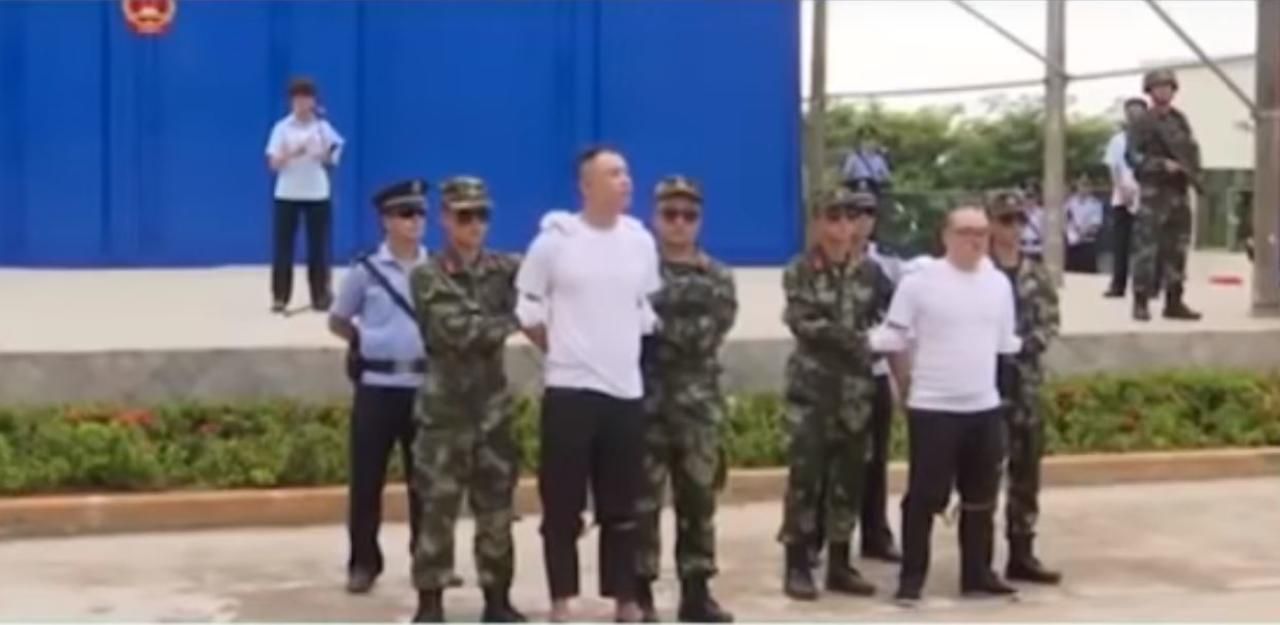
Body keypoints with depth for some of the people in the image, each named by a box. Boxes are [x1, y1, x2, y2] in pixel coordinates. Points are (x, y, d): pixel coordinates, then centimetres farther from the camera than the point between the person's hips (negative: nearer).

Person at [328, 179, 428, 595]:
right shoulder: (366, 271, -1)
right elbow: (337, 321, 9)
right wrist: (368, 341, -1)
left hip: (425, 386, 2)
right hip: (377, 386, -2)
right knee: (367, 478, 2)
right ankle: (363, 562, 12)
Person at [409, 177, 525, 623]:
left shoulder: (505, 269, 6)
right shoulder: (428, 278, -5)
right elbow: (462, 332, -17)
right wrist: (513, 320, -11)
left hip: (494, 405, 3)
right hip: (446, 406, -3)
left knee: (496, 507, 9)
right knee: (438, 507, -1)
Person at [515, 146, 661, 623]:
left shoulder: (641, 240, 6)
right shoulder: (554, 239, -5)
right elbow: (527, 308, 1)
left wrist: (626, 350, 13)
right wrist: (559, 348, 3)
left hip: (626, 388, 3)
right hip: (569, 387, -3)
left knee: (622, 503, 8)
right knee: (563, 502, 1)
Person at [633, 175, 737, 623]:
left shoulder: (718, 279, 10)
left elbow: (707, 335, -6)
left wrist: (658, 325, -13)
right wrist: (683, 334, -16)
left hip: (699, 402, 3)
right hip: (647, 399, -3)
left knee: (699, 497, 8)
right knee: (644, 499, -1)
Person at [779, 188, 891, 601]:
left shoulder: (869, 270, 7)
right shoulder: (800, 270, -3)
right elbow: (803, 321, -13)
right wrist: (853, 336, -17)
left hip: (856, 386, 4)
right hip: (812, 386, -3)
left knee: (849, 477, 7)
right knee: (805, 475, -4)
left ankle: (839, 564, 16)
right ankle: (798, 565, 3)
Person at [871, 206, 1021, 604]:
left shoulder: (999, 283, 6)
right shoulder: (919, 282, -10)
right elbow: (892, 339, -6)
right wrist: (905, 383, -3)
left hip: (985, 407, 5)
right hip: (933, 407, -5)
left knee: (981, 496, 12)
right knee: (925, 496, -1)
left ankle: (977, 572, 24)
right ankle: (911, 577, 7)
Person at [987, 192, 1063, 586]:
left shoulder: (1036, 275, 9)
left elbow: (1051, 321, 5)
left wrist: (1027, 344, -11)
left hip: (1026, 382, 5)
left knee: (1027, 469, 9)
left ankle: (1022, 553, 19)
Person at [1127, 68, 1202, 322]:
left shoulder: (1180, 120, 14)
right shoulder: (1142, 124, -5)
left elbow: (1192, 149, 19)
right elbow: (1133, 156, -12)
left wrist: (1193, 172, 0)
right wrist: (1162, 164, -21)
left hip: (1179, 191, 6)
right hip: (1154, 192, -6)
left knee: (1177, 248, 8)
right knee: (1146, 248, -9)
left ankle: (1174, 302, 14)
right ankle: (1140, 303, -4)